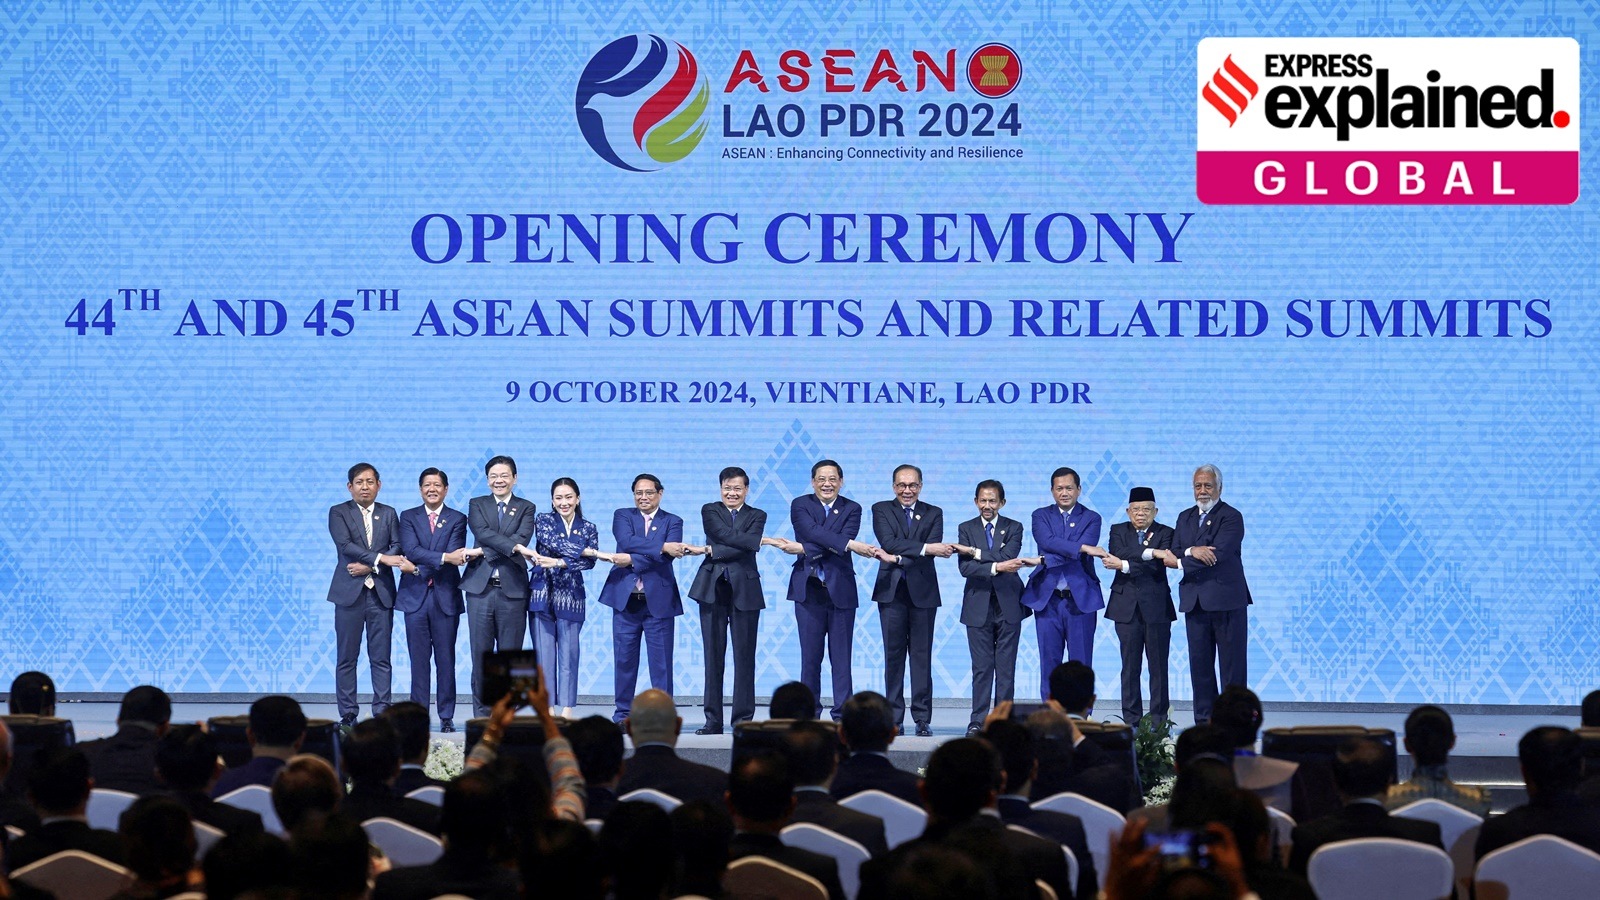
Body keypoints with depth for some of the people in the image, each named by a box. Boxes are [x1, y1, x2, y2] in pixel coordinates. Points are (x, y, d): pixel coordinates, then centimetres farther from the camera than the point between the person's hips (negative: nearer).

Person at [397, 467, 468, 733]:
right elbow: (411, 550, -9)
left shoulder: (457, 520, 6)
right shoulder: (408, 517, 8)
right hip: (416, 597, 1)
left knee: (446, 659, 1)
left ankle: (446, 716, 6)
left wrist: (424, 568, -18)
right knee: (419, 660, 2)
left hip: (445, 597, -1)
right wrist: (445, 557, -20)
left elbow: (455, 555, -8)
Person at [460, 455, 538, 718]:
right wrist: (514, 547, -21)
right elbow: (483, 533, -7)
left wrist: (482, 552, -13)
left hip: (512, 588, 0)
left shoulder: (526, 508, 10)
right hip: (480, 587, 0)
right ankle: (482, 714, 5)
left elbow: (522, 538, -7)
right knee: (481, 654, 0)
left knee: (510, 655, 0)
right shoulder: (477, 505, 12)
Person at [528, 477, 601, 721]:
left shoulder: (588, 528, 10)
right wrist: (582, 551, -16)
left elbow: (590, 562, -5)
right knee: (544, 654, -3)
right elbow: (551, 540, -14)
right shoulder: (543, 521, 6)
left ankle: (567, 711, 1)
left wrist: (559, 562, -17)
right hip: (542, 595, -1)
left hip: (571, 597, 1)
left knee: (569, 655, -2)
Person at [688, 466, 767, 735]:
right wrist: (763, 541, -14)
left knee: (744, 656, -1)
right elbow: (727, 535, -9)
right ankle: (713, 720, 4)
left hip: (744, 589, 0)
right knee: (713, 655, 1)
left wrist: (714, 550, -10)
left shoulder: (757, 516, 10)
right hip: (713, 589, 0)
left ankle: (743, 719, 3)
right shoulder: (710, 511, 10)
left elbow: (747, 548, -7)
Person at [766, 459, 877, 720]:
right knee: (810, 656, 1)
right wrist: (850, 545, -24)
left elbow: (844, 540, -10)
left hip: (841, 589, 0)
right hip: (809, 589, 0)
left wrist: (801, 548, -17)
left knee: (841, 657, -1)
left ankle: (842, 715, 2)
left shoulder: (852, 509, 7)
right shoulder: (800, 505, 6)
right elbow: (813, 532, -13)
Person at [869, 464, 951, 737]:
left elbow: (935, 549, -5)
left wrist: (898, 557, -15)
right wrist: (924, 548, -19)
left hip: (922, 591, 0)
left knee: (922, 656, -1)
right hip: (891, 591, 0)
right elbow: (889, 542, -9)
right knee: (893, 654, 1)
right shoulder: (881, 510, 8)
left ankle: (922, 719, 0)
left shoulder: (933, 514, 10)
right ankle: (895, 718, 4)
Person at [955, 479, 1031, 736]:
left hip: (1008, 606, 0)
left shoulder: (1013, 528, 6)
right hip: (978, 607, 0)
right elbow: (964, 567, -7)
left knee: (1006, 667, 1)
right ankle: (978, 720, 3)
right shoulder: (966, 529, 7)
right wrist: (996, 567, -18)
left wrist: (974, 552, -12)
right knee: (981, 667, -1)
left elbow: (1007, 556, -13)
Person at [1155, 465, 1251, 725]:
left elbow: (1219, 554, -17)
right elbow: (1173, 554, 5)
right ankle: (1204, 721, 10)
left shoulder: (1231, 517, -5)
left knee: (1232, 665, -2)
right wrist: (1192, 552, -17)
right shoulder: (1185, 518, 16)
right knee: (1199, 664, 6)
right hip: (1195, 602, 6)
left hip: (1226, 600, -6)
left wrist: (1180, 563, -10)